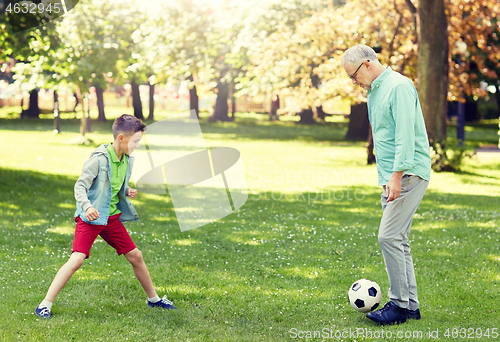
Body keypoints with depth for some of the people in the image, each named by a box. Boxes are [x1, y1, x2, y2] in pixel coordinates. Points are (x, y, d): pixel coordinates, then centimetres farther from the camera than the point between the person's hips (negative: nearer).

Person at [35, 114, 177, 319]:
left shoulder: (127, 160, 6)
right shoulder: (99, 159, -17)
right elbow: (80, 186, -19)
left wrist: (127, 191, 2)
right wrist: (87, 206, -37)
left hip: (112, 217, 7)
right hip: (91, 217, -7)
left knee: (135, 256, 11)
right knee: (77, 259, -18)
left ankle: (153, 299, 29)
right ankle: (45, 304, -11)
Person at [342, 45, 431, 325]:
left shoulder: (399, 86, -12)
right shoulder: (375, 91, 19)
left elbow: (405, 135, -20)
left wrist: (396, 176, -25)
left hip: (409, 174, -10)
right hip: (392, 177, 10)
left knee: (390, 236, -13)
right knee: (398, 239, 9)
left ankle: (400, 305, -7)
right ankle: (411, 305, 14)